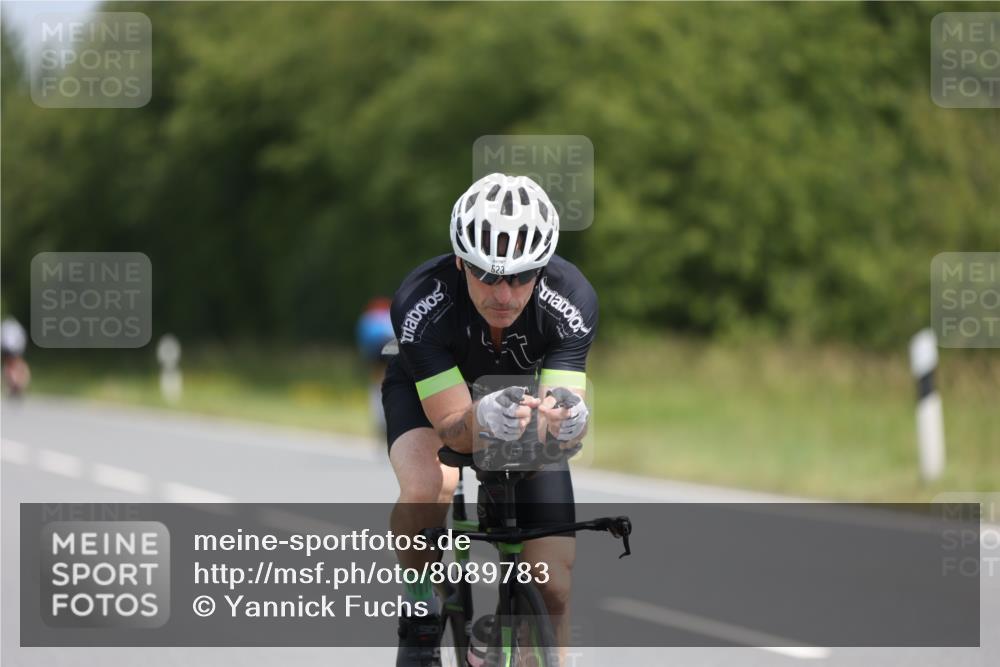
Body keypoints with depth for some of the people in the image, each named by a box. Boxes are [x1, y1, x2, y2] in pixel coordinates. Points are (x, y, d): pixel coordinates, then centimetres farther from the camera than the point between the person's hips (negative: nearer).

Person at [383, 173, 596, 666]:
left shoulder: (572, 301, -33)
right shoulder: (422, 301, -37)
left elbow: (562, 409, -35)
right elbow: (450, 427, -37)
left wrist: (565, 422, -59)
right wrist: (480, 421, -60)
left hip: (525, 391, 2)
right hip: (427, 391, -2)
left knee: (554, 583, -8)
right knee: (426, 489, -36)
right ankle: (420, 613, -10)